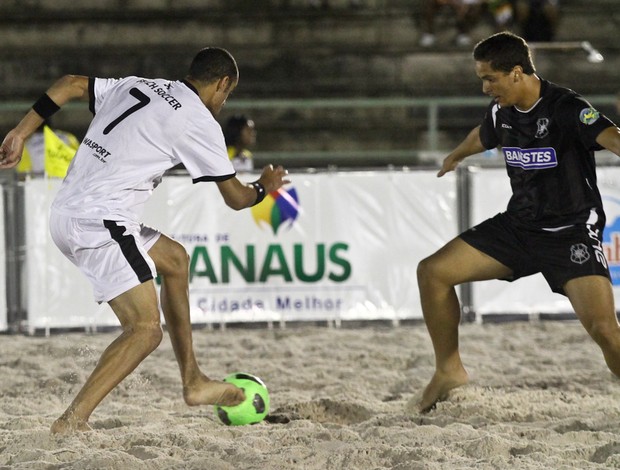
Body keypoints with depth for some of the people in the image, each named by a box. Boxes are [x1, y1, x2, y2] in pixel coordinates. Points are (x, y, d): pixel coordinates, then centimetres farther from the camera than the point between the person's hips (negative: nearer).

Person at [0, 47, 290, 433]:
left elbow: (71, 84, 14)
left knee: (174, 259, 24)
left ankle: (193, 381, 29)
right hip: (100, 223, -9)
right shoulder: (199, 121, -3)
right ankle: (74, 421, -21)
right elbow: (236, 198, 4)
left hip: (67, 212, 9)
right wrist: (265, 187, 26)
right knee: (146, 328, -12)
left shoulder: (135, 87, 18)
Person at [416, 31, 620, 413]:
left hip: (572, 233, -7)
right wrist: (457, 155, 49)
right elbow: (483, 137, 27)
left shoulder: (566, 108, -20)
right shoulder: (501, 111, 2)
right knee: (433, 272, 1)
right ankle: (450, 370, 18)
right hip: (519, 225, 7)